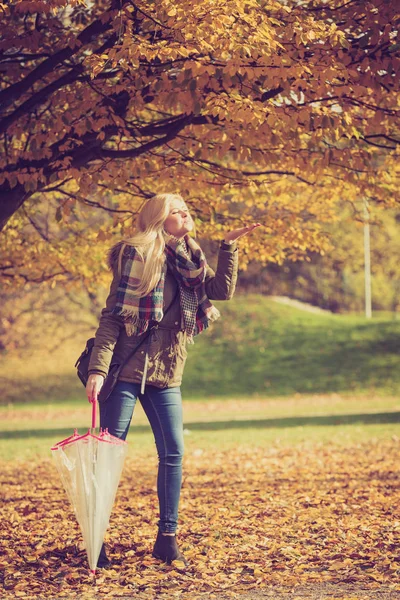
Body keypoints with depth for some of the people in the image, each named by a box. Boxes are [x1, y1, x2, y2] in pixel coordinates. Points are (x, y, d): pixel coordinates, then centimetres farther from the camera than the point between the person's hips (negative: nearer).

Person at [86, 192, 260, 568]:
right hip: (127, 367, -6)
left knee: (173, 452, 1)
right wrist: (98, 368, -19)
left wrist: (229, 245, 0)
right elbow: (112, 315, -11)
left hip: (166, 373, 6)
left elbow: (222, 290, 2)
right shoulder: (136, 255, -7)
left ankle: (167, 538, 10)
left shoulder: (188, 261, 12)